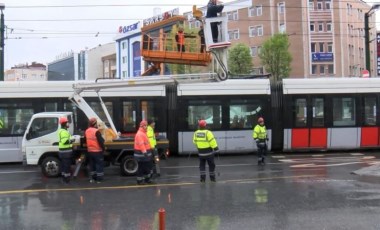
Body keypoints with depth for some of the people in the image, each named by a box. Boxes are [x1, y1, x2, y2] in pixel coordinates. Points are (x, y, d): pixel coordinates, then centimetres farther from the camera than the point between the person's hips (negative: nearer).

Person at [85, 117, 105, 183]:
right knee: (99, 165, 1)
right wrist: (104, 148, -8)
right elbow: (101, 141, -18)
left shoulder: (87, 131, 7)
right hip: (97, 151, -7)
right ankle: (99, 179, 2)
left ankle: (92, 178, 18)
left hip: (90, 151, 7)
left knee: (92, 165, 16)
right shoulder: (96, 131, -18)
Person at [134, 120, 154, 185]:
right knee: (141, 167, -2)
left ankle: (147, 179, 26)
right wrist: (144, 152, -31)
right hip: (141, 154, -10)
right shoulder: (139, 134, -18)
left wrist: (149, 150, 22)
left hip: (146, 153, 10)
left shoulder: (144, 133, 15)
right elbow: (141, 144, -27)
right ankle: (139, 180, 8)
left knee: (148, 166, 16)